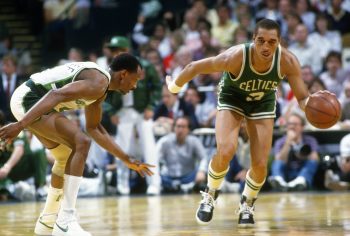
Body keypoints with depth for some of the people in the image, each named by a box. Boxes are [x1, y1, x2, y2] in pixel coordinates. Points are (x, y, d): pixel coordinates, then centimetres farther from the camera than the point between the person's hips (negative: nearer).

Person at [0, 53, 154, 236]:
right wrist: (20, 125, -36)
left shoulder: (100, 87, 18)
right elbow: (56, 95, -28)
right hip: (29, 99, -11)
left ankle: (47, 221, 33)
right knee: (81, 143, -19)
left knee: (67, 156, 22)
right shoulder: (98, 82, -15)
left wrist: (127, 159, 30)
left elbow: (93, 128, 29)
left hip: (26, 99, 11)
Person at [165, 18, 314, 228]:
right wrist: (174, 87, -7)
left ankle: (247, 205, 27)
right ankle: (210, 196, 6)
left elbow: (303, 98, -24)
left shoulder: (288, 61, -32)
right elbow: (195, 67, -23)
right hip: (232, 98, -2)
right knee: (225, 152, -24)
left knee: (260, 165, -4)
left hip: (263, 102, 2)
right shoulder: (235, 57, -37)